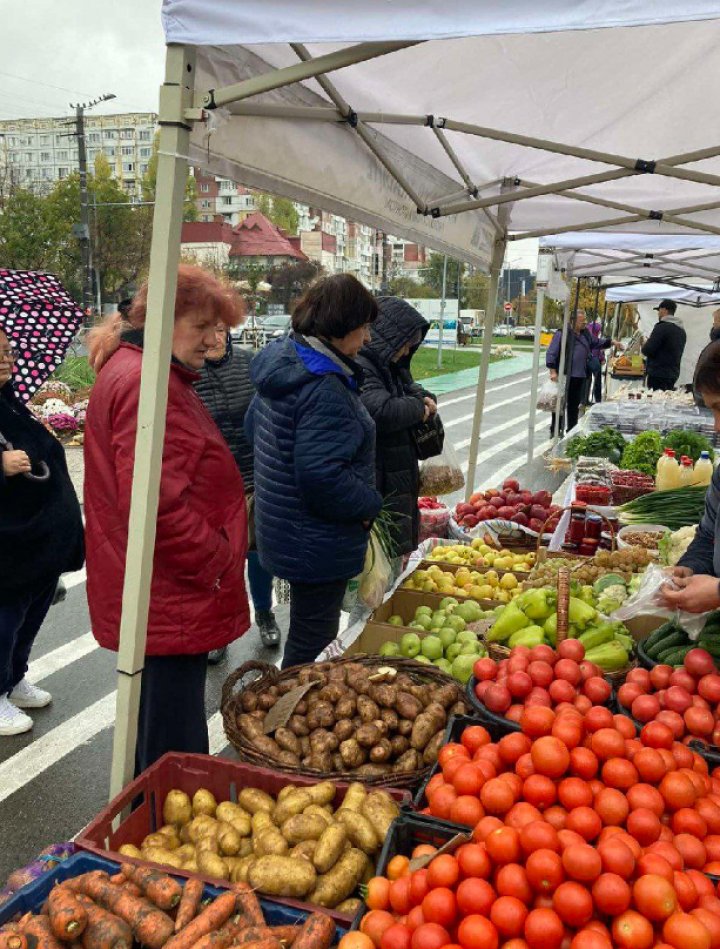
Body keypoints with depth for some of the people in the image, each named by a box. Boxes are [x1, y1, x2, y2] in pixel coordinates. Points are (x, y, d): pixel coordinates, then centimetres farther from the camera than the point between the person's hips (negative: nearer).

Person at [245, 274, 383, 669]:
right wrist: (369, 504, -15)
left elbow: (252, 425, 18)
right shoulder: (324, 389, -27)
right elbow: (322, 477, -32)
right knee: (313, 638, 7)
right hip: (317, 543, -10)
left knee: (308, 630, 26)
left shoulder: (281, 362, 5)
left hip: (284, 529, 10)